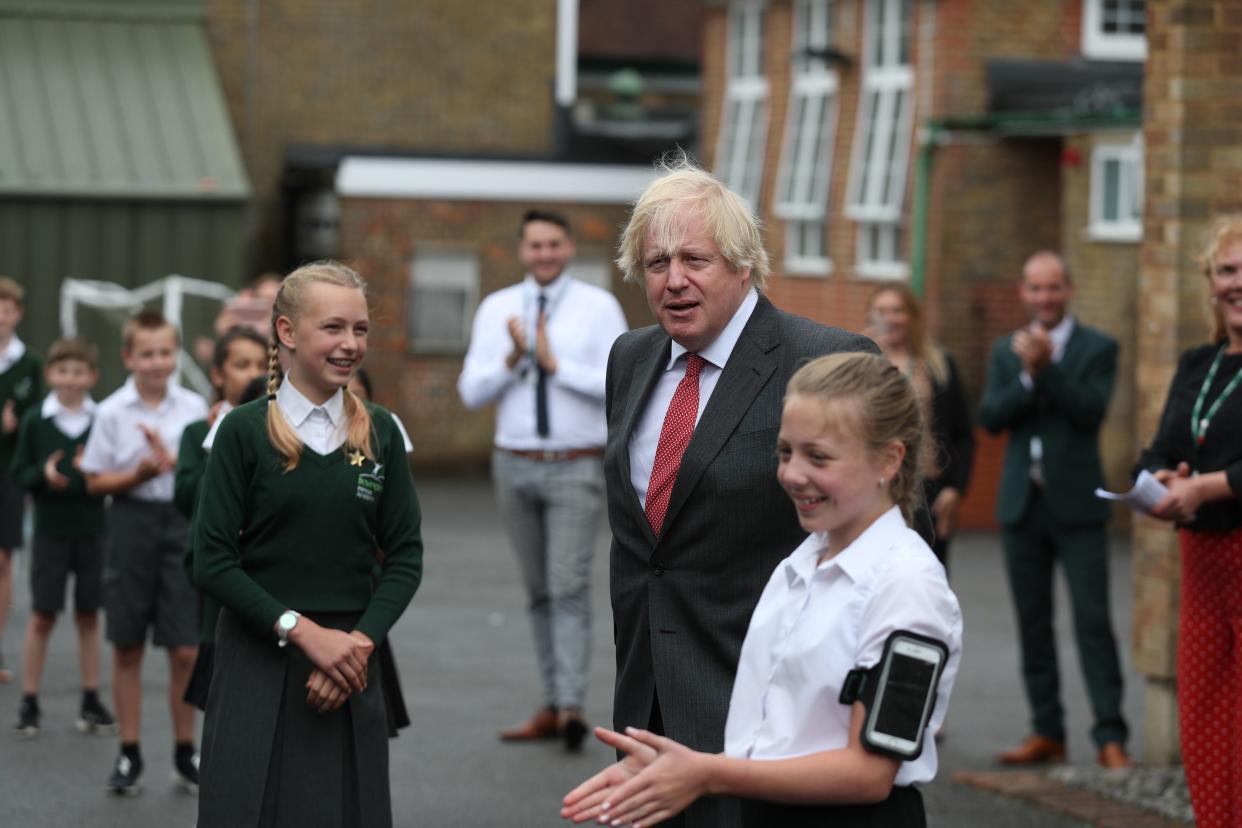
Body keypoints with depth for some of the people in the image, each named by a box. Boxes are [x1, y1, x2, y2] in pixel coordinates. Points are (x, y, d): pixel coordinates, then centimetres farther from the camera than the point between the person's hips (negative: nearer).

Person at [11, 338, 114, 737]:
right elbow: (19, 474, 0)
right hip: (50, 529, -1)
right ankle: (29, 702, 8)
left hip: (93, 531, 1)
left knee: (88, 615, 9)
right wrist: (43, 475, -19)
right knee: (42, 615, 2)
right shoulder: (35, 421, -2)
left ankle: (91, 701, 18)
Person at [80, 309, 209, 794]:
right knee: (127, 647, 6)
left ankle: (185, 752, 13)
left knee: (186, 649, -1)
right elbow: (95, 481, -1)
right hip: (132, 521, -1)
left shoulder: (193, 407, 2)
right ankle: (129, 754, 15)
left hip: (182, 520, 1)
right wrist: (137, 475, -17)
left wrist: (171, 463, -14)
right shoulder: (112, 412, -3)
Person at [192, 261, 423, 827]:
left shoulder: (379, 433, 6)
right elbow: (212, 562, -7)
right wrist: (304, 631, -14)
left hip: (347, 663, 3)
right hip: (258, 664, -3)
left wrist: (359, 641, -10)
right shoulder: (245, 431, -4)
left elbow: (405, 557, 4)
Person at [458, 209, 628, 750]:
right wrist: (513, 358, -13)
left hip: (576, 467, -4)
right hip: (515, 463, 4)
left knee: (570, 587, -13)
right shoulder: (496, 309, 8)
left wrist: (556, 364, -15)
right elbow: (472, 392, 3)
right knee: (538, 591, 9)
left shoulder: (599, 307, -1)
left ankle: (571, 707, -18)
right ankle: (551, 706, 14)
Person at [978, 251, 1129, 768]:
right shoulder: (1006, 351, 11)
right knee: (1033, 623, 7)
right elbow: (990, 418, -1)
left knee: (1093, 620, -9)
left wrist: (1047, 367, -21)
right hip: (1022, 506, 4)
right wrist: (1028, 374, -15)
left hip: (1076, 506, -4)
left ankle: (1110, 736, -9)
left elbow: (1091, 412, -13)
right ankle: (1046, 733, 13)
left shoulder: (1098, 349, 1)